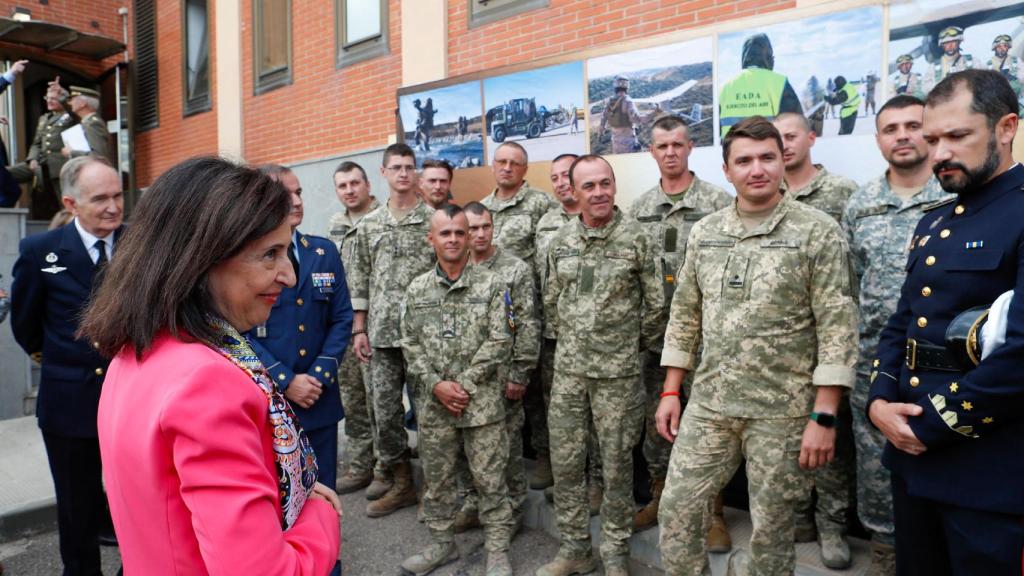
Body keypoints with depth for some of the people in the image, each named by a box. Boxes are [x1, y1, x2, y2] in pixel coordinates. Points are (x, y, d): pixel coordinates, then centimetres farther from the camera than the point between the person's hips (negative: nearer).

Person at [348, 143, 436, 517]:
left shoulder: (435, 219, -1)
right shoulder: (368, 225, 10)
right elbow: (359, 282, 12)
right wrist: (359, 329, 6)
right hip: (381, 333, 4)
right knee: (384, 409, 8)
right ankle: (398, 478, 25)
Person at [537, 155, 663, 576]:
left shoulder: (635, 239, -8)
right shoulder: (561, 241, 4)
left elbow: (656, 302, -2)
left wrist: (633, 346, 6)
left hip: (618, 371, -4)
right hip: (568, 369, 4)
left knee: (616, 464, 8)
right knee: (564, 460, 10)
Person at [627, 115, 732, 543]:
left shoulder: (718, 202, -3)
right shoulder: (639, 209, 9)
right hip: (654, 332, 4)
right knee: (656, 416, 13)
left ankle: (713, 509, 20)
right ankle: (660, 496, 30)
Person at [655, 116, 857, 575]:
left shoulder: (817, 231, -8)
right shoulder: (703, 232, 5)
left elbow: (838, 326, -10)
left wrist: (823, 416, -14)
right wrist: (671, 391, 7)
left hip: (783, 410, -4)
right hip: (708, 404, 4)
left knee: (770, 528, 11)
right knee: (677, 509, 9)